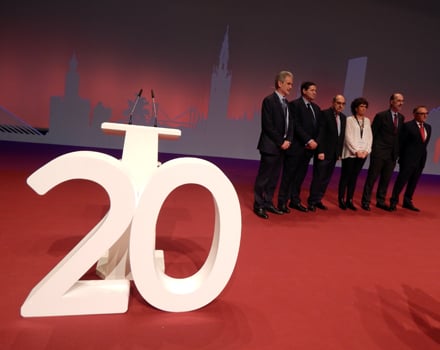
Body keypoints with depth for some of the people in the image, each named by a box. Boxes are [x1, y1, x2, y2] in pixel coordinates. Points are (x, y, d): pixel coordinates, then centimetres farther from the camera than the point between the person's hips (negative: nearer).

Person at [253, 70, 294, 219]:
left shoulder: (286, 103, 15)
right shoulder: (269, 100, -9)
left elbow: (290, 124, 14)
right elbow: (268, 126, -15)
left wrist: (288, 140, -3)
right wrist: (280, 142, -13)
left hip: (281, 146, 8)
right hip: (270, 146, -7)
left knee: (274, 178, 11)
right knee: (263, 177, 0)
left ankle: (268, 203, 21)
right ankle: (259, 205, 9)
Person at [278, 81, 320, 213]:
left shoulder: (316, 107, 16)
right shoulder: (294, 104, -6)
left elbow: (318, 127, 14)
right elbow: (296, 126, -14)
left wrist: (315, 142, -2)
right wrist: (309, 140, -17)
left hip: (309, 147, 7)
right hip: (295, 147, -6)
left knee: (300, 175, 10)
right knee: (288, 175, 1)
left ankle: (295, 201, 20)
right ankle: (282, 202, 10)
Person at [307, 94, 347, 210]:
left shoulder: (343, 117, 13)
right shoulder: (324, 114, -8)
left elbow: (342, 135, 14)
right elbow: (320, 133, -14)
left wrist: (340, 152, 9)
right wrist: (320, 151, -18)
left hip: (334, 153, 6)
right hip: (323, 152, -6)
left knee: (326, 178, 8)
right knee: (318, 178, -1)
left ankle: (318, 200, 17)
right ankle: (312, 201, 10)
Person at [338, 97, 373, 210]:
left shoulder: (367, 121, 13)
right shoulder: (349, 119, -2)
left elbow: (370, 137, 9)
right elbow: (348, 137, -8)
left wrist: (366, 151, -4)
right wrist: (356, 151, -13)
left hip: (363, 153, 4)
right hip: (350, 153, -4)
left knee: (354, 177, 6)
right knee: (345, 176, -1)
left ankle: (349, 200, 10)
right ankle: (341, 200, 6)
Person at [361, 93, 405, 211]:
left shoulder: (401, 117, 9)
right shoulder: (381, 116, -7)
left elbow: (399, 134, 14)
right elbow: (372, 133, -4)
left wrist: (397, 151, 7)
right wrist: (372, 148, -5)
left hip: (393, 154, 5)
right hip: (379, 152, -5)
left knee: (386, 179, 11)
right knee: (372, 177, 0)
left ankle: (380, 201, 23)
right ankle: (366, 202, 9)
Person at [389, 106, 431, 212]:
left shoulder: (428, 127, 10)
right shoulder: (408, 126, -10)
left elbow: (424, 143, 14)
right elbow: (401, 142, -6)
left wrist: (423, 155, 8)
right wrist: (401, 156, -3)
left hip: (421, 160, 6)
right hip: (408, 159, -6)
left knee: (413, 182, 12)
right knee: (401, 180, -1)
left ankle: (407, 202, 23)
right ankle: (393, 201, 10)